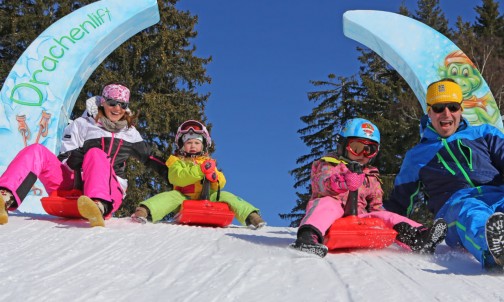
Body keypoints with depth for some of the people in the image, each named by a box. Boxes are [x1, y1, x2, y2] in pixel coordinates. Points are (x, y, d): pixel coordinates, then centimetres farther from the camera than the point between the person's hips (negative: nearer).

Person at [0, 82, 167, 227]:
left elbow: (149, 158, 28)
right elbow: (65, 161, 8)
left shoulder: (130, 133, 22)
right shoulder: (82, 125, 16)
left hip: (110, 192, -1)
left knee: (95, 154, -34)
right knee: (36, 151, -19)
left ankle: (98, 207, -66)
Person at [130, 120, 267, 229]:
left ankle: (251, 216, -33)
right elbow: (177, 178, -9)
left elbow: (221, 183, 11)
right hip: (183, 198, -2)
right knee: (170, 197, -30)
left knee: (226, 196, -21)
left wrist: (214, 177, -15)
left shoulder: (208, 162, 24)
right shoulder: (177, 161, 14)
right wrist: (199, 171, -22)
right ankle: (144, 211, -50)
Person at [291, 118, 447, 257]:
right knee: (327, 203, -35)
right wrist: (342, 182, -38)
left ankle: (418, 240, -37)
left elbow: (376, 205, 27)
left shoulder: (370, 177, 26)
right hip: (331, 218, -5)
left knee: (384, 216, -16)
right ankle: (308, 237, -62)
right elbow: (322, 182, -15)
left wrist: (379, 212, 2)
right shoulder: (327, 164, 8)